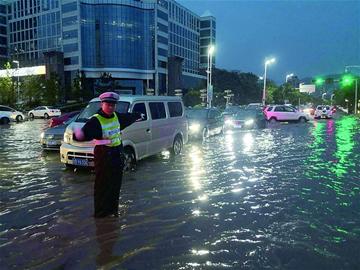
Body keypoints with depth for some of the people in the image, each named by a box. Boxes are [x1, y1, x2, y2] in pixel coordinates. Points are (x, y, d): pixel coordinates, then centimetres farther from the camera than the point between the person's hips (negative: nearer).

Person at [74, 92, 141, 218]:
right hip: (103, 155, -7)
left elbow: (128, 118, 26)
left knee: (116, 184, 16)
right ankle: (100, 212, 14)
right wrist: (77, 135, -53)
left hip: (118, 154, 7)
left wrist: (138, 115, 43)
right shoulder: (95, 120, -17)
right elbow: (85, 134, -30)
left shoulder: (117, 116, 5)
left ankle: (113, 209, 31)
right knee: (102, 185, 0)